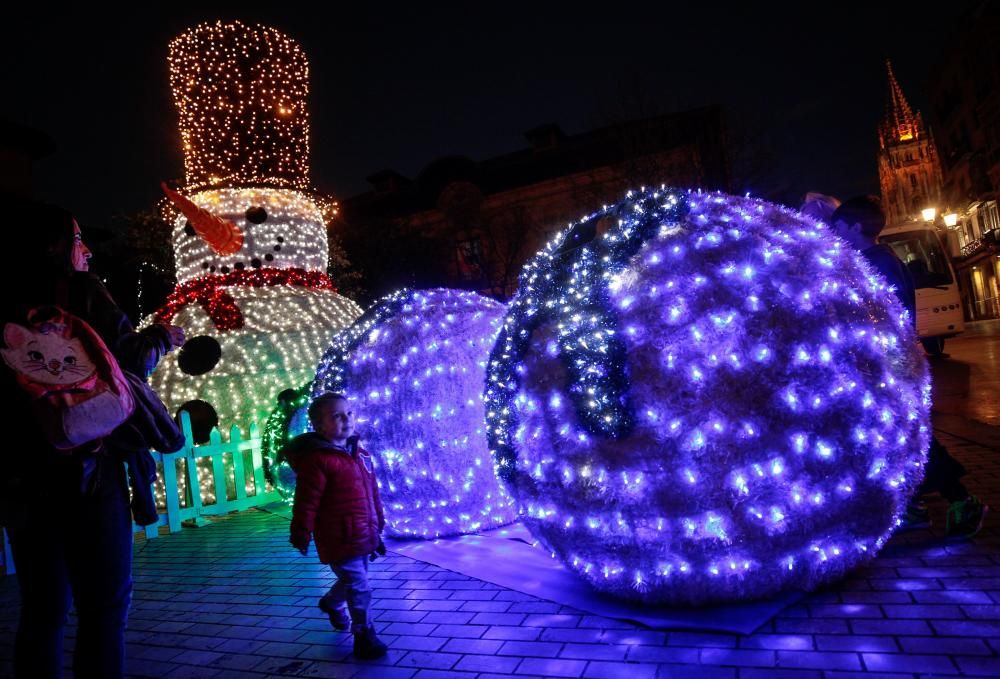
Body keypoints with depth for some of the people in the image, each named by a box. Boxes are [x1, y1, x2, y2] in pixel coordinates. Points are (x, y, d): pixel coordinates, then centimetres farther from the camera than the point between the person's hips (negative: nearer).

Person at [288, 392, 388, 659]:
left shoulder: (360, 454, 6)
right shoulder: (316, 460, -20)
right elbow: (306, 503, -17)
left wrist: (378, 526, 18)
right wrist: (301, 536, -12)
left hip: (364, 537, 8)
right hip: (340, 542, -8)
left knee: (351, 580, 26)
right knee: (359, 588, -1)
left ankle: (332, 603, 56)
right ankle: (364, 635, 20)